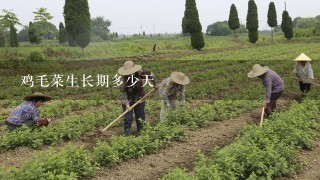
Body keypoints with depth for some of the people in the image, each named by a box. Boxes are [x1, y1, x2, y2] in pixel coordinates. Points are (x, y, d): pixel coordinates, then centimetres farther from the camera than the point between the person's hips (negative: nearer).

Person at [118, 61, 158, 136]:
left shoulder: (140, 73, -20)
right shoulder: (125, 80, -22)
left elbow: (151, 75, 0)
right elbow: (123, 93, -16)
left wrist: (155, 83, 14)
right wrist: (127, 104, -25)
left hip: (139, 99, 2)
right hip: (128, 101, -2)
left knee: (140, 118, 11)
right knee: (128, 119, -6)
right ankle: (127, 135, 6)